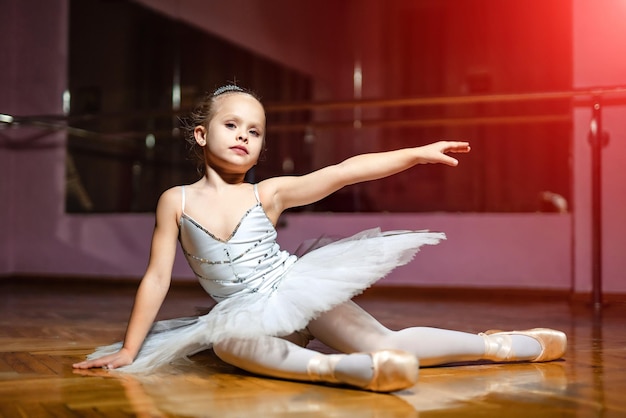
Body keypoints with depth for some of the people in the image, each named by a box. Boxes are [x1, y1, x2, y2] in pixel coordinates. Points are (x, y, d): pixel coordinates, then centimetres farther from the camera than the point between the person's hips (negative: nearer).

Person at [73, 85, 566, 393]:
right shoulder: (177, 201, 0)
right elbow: (157, 279, 2)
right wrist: (129, 350, 0)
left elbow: (343, 172, -11)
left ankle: (499, 344, -4)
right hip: (251, 316, 0)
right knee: (225, 342, -37)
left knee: (387, 345, -17)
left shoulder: (268, 193, -2)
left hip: (298, 288, 0)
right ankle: (338, 367, -51)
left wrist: (416, 153, -19)